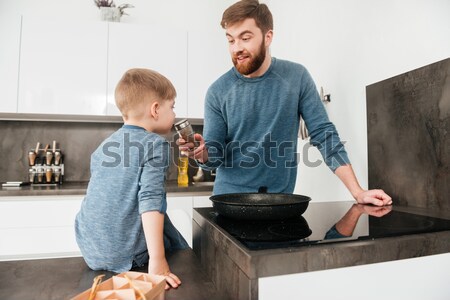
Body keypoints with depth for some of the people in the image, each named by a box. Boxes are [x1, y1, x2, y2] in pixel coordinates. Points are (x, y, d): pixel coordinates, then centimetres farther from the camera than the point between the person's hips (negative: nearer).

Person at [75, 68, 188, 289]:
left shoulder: (104, 146, 7)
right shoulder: (155, 143, -14)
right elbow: (150, 200, -24)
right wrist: (157, 261, -23)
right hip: (122, 254, -6)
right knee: (181, 251, 16)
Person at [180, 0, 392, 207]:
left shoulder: (296, 77, -7)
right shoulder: (218, 91, -6)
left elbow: (324, 134, -7)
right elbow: (215, 157, -4)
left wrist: (357, 192, -11)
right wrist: (202, 154, -27)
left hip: (280, 199, 0)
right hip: (231, 197, 0)